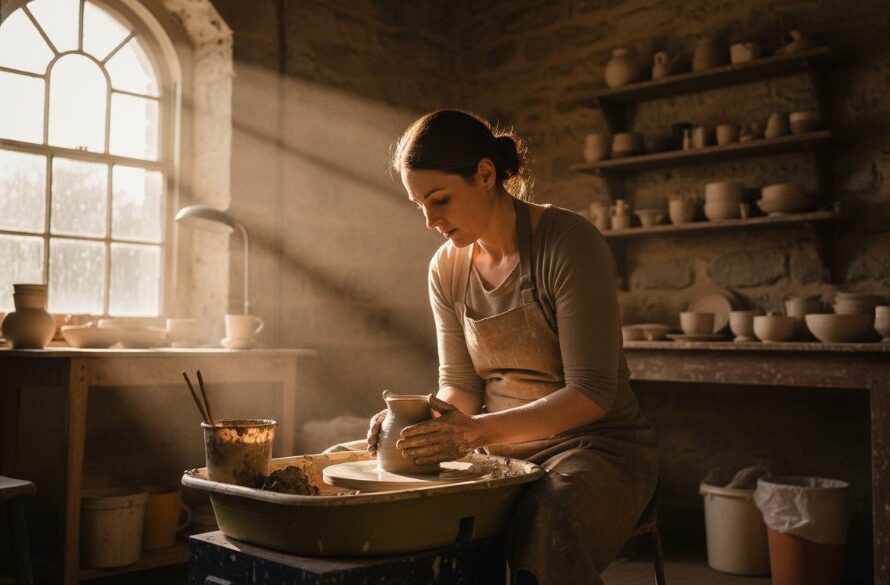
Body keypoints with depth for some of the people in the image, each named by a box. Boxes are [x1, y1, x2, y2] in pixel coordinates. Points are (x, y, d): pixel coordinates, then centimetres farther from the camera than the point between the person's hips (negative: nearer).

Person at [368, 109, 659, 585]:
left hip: (596, 447, -5)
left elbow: (592, 392, -20)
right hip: (503, 453, 6)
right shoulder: (446, 269, 4)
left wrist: (477, 431, -29)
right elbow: (459, 385, 7)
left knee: (543, 532, -38)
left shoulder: (568, 243, -17)